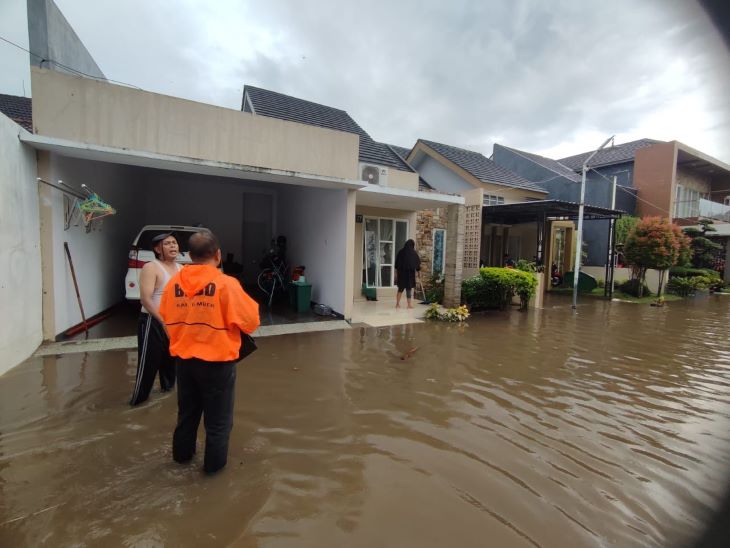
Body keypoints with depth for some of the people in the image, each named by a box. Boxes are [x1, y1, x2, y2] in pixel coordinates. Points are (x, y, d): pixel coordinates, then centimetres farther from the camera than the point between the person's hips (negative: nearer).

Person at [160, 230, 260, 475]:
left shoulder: (174, 283, -4)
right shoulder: (226, 284, -20)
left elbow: (166, 318, 10)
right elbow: (251, 321, -16)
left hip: (184, 359, 6)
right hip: (217, 361, -5)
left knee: (187, 410, 27)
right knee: (218, 416, 15)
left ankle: (182, 453, 47)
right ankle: (214, 463, 30)